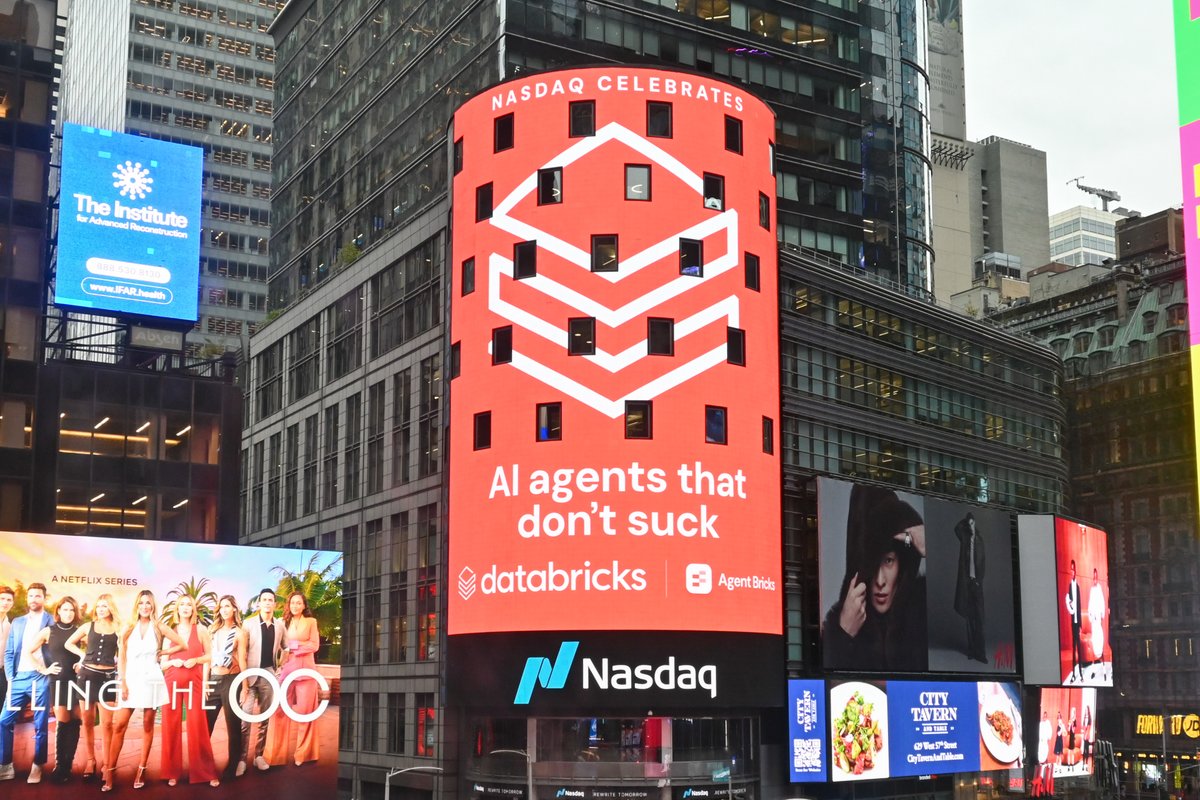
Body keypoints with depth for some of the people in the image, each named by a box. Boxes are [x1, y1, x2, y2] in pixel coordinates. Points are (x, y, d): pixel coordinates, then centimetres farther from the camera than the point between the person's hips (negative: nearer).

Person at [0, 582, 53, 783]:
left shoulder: (53, 621, 4)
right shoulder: (17, 622, 17)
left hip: (40, 678, -4)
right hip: (19, 678, 4)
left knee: (40, 725, 0)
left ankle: (37, 766, 9)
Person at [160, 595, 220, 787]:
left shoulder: (201, 630, 5)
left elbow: (210, 655, 7)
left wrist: (195, 660, -10)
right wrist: (173, 662, -11)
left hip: (194, 682, -1)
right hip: (172, 682, 1)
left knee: (198, 726, -4)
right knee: (171, 726, 0)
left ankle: (205, 772, 1)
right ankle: (173, 772, 9)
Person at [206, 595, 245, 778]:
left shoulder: (238, 633, 0)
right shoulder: (214, 631, 11)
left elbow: (242, 661, -3)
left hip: (231, 680, -4)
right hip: (213, 680, 4)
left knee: (233, 724, 2)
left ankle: (233, 764, 9)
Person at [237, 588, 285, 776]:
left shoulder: (280, 625, 6)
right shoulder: (249, 625, -4)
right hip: (250, 675, -3)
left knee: (265, 718, 8)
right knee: (245, 718, -10)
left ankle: (259, 755, 17)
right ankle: (242, 759, -6)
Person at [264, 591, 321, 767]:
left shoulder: (311, 621, 8)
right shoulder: (284, 622, 13)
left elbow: (315, 645, 1)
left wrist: (296, 644, -7)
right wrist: (279, 663, -6)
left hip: (305, 669, -2)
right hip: (286, 669, 2)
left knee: (304, 711, 0)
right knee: (280, 710, -3)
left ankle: (302, 753, 9)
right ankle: (276, 754, 2)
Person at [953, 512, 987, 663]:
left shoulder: (979, 540, 6)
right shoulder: (964, 537, 9)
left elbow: (982, 561, 3)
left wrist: (979, 579, -6)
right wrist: (965, 519, -3)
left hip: (976, 581, -1)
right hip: (966, 581, 2)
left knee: (979, 617, -4)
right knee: (969, 617, 3)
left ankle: (981, 652, -5)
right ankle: (971, 650, 6)